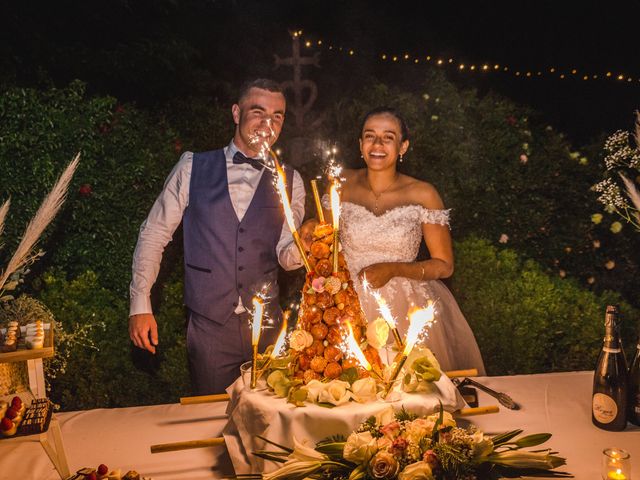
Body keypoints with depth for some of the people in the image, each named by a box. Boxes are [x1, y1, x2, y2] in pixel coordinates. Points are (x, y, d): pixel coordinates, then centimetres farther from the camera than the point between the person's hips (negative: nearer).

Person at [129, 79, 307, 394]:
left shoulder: (289, 181, 4)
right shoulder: (193, 168, 0)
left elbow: (286, 256, -1)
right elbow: (154, 233, 2)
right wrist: (140, 304, -3)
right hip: (208, 324, -1)